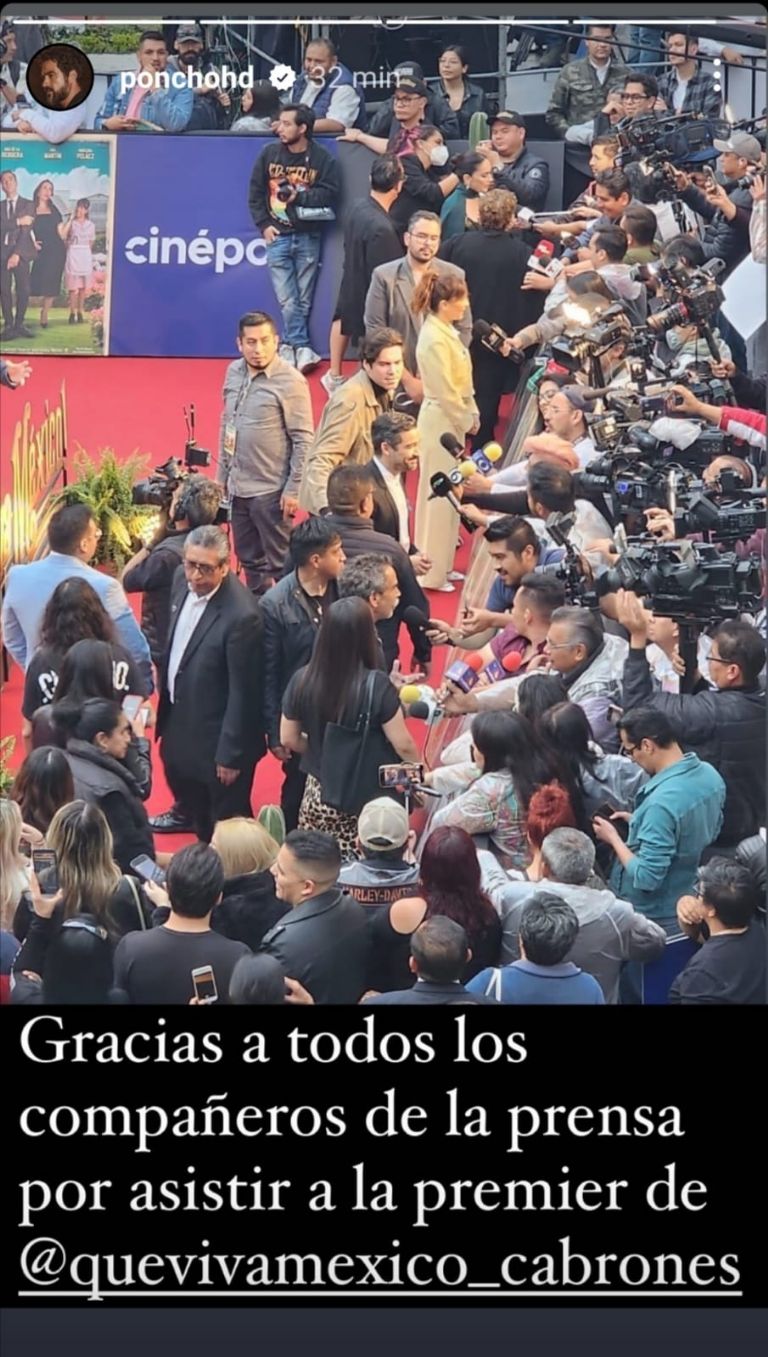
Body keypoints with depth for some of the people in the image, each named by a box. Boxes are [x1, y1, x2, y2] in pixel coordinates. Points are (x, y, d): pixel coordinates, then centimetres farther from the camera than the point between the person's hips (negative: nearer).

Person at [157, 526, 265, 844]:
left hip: (216, 737, -8)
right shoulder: (183, 581, -7)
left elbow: (242, 692, -24)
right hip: (179, 720, 8)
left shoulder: (240, 615, -31)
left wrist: (230, 755, -18)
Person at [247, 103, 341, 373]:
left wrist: (299, 196, -15)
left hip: (307, 238, -1)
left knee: (303, 301, 4)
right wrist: (264, 225, -1)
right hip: (277, 237, 1)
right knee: (287, 302, -7)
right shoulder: (269, 153, 4)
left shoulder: (322, 158, -2)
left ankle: (290, 347, 14)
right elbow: (255, 193, 8)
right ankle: (302, 349, -3)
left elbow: (330, 193, -8)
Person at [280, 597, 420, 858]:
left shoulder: (302, 681, -8)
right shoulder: (376, 686, -19)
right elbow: (403, 746, -12)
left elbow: (289, 740, 5)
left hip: (319, 797, 3)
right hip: (371, 797, -3)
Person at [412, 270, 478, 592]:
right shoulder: (435, 340, -22)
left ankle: (442, 564, 29)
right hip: (441, 421, -10)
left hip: (453, 420, 10)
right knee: (438, 494, -1)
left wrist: (471, 413, 6)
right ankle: (432, 573, 9)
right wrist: (467, 421, -9)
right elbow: (446, 392, -20)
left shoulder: (446, 332, 7)